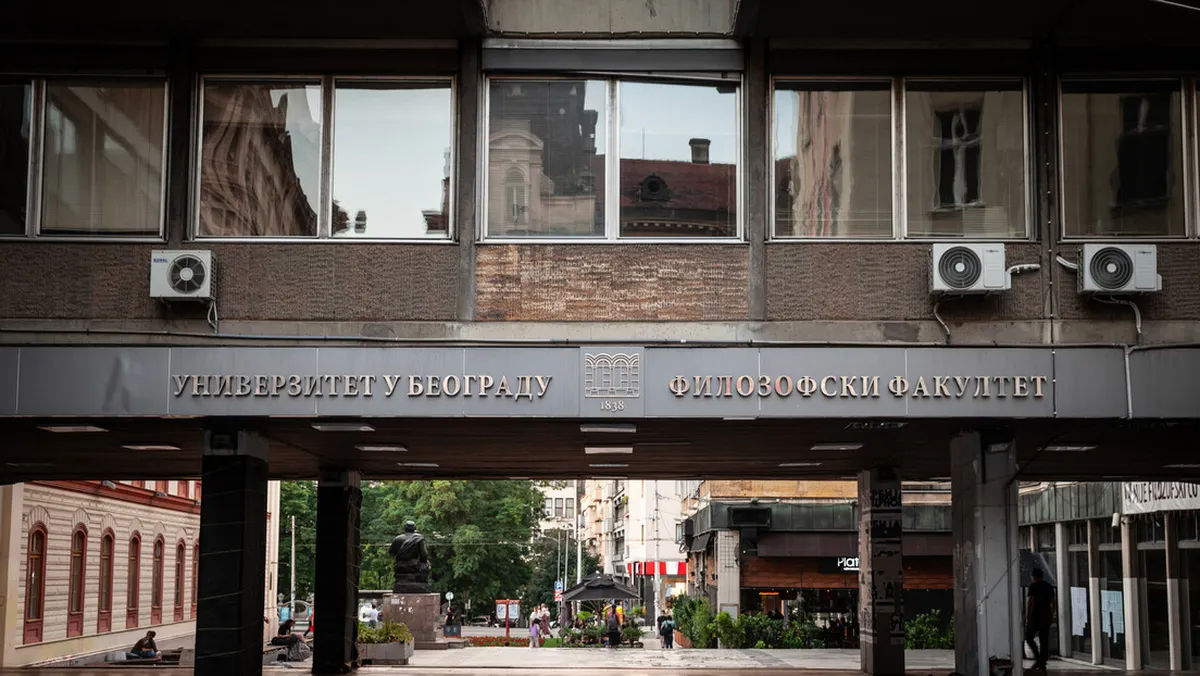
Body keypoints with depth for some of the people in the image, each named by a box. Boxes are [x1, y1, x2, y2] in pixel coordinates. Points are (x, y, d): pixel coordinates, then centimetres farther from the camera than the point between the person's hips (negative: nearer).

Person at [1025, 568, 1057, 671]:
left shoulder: (1033, 586, -7)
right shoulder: (1049, 586, 12)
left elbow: (1030, 602, -13)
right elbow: (1052, 602, 14)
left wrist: (1027, 617, -13)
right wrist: (1052, 616, 20)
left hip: (1035, 616, -6)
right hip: (1046, 617, 6)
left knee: (1029, 637, 7)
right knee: (1044, 640, 7)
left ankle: (1038, 658, -8)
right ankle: (1042, 664, 6)